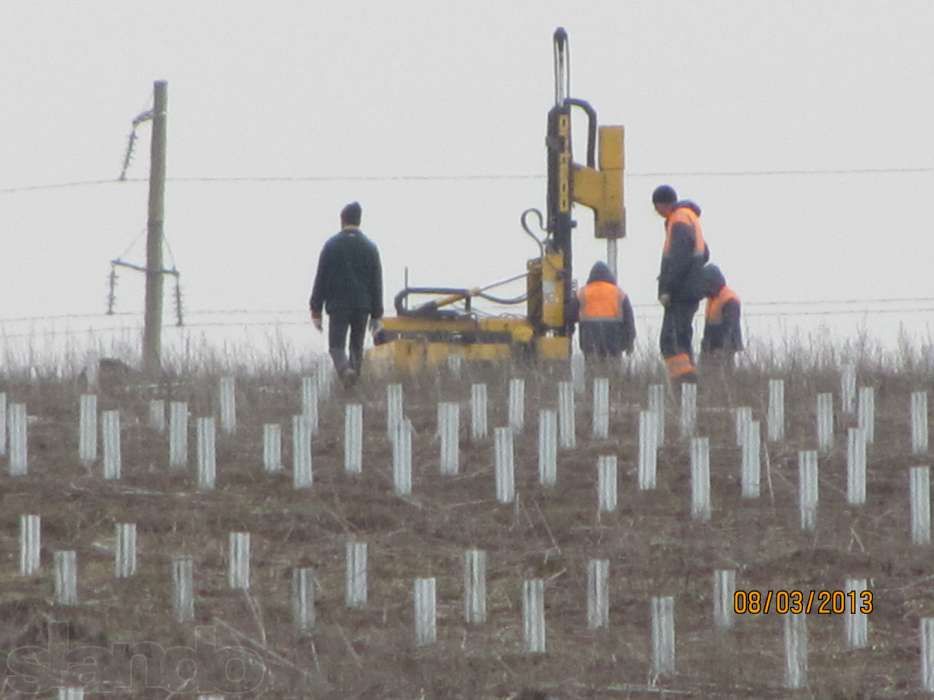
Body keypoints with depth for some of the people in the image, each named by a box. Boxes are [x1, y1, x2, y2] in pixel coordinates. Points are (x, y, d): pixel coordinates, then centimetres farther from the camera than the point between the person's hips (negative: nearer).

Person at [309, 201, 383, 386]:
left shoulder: (331, 245, -4)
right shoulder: (370, 247, 3)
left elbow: (321, 279, -4)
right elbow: (376, 283, 4)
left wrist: (316, 310, 1)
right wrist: (376, 315, 9)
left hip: (338, 306, -2)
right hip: (362, 306, 2)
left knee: (336, 346, -1)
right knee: (357, 347, 15)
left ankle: (346, 370, -30)